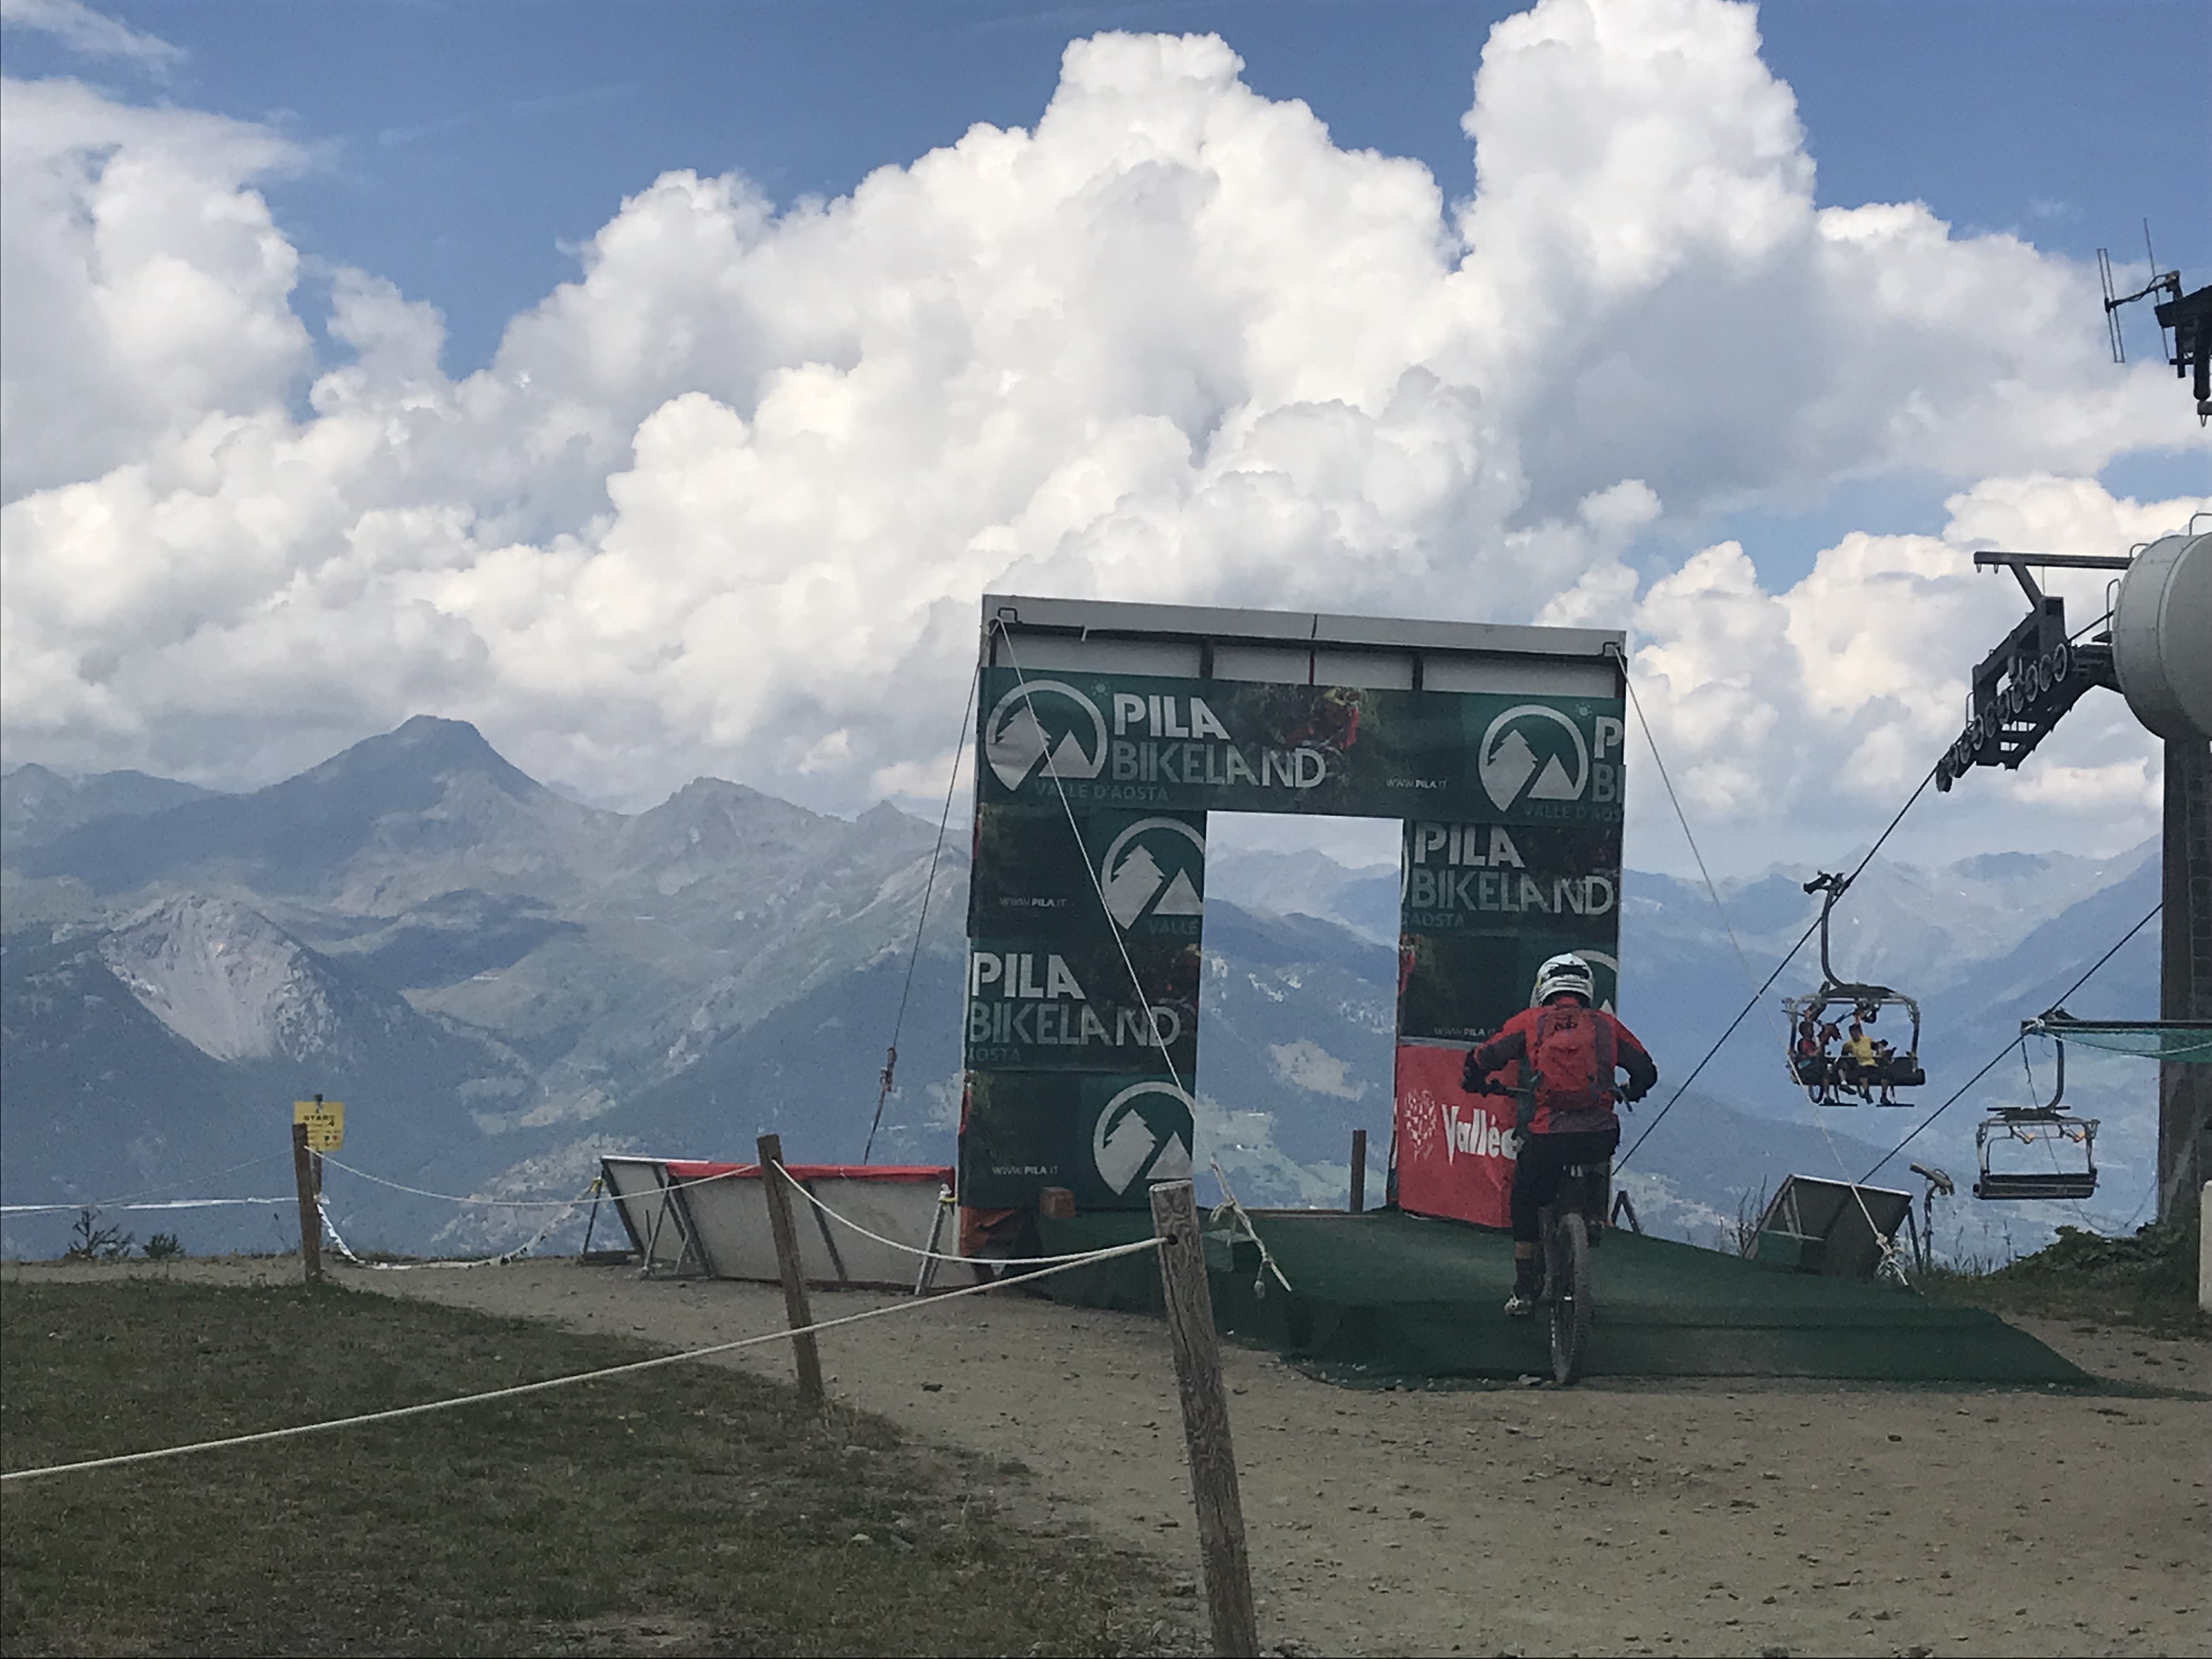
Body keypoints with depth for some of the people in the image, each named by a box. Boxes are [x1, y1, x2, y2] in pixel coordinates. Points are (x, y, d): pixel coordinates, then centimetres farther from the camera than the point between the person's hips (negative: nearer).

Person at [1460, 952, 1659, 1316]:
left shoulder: (1529, 1022, 10)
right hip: (1601, 1135, 2)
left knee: (1525, 1203, 21)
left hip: (1546, 1136, -2)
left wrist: (1476, 1083, 28)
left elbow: (1482, 1060, 6)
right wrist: (1628, 1093, 41)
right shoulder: (1606, 1025, 15)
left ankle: (1525, 1292, 21)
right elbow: (1646, 1071, 19)